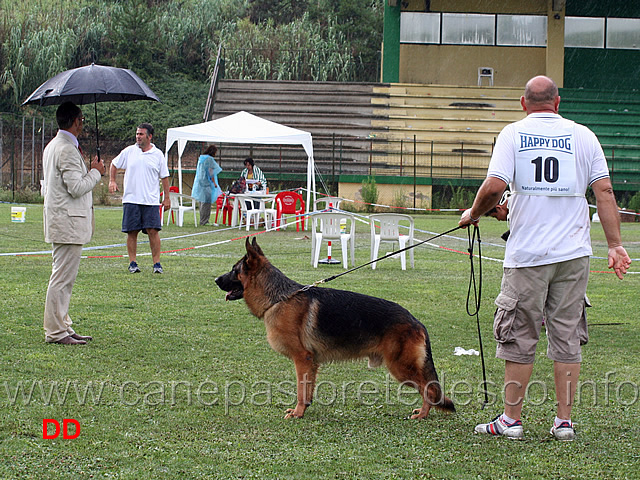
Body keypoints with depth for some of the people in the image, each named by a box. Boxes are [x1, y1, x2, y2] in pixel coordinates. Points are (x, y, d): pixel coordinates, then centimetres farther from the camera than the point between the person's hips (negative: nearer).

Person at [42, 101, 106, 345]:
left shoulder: (52, 146, 16)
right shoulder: (68, 150, -17)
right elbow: (76, 187, -22)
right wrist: (96, 172, -6)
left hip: (58, 221, 11)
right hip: (68, 222, -11)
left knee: (63, 277, 14)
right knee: (62, 278, -7)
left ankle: (62, 327, 19)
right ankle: (55, 331, -5)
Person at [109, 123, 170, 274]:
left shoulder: (158, 155, 5)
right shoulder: (129, 151, 7)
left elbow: (164, 177, 10)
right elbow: (114, 164, 19)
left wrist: (167, 197, 7)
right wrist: (112, 181, 5)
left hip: (151, 200, -1)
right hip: (131, 199, 1)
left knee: (153, 231, -8)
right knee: (132, 232, 1)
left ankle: (157, 263, -3)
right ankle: (132, 263, 10)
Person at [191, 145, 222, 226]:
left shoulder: (201, 158, 12)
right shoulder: (209, 159, -13)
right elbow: (211, 172, -15)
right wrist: (214, 183, -7)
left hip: (199, 182, 9)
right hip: (206, 183, -9)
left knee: (202, 202, 13)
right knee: (206, 202, -5)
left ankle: (203, 221, 18)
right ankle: (204, 221, -5)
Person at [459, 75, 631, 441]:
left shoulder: (513, 134, 0)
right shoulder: (583, 136, 5)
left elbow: (494, 186, -12)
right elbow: (605, 192, 0)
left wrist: (474, 214, 7)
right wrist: (616, 245, 1)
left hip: (527, 253, -2)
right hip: (574, 253, 2)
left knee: (520, 338, 5)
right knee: (568, 337, 7)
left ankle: (511, 419, 11)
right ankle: (564, 421, 9)